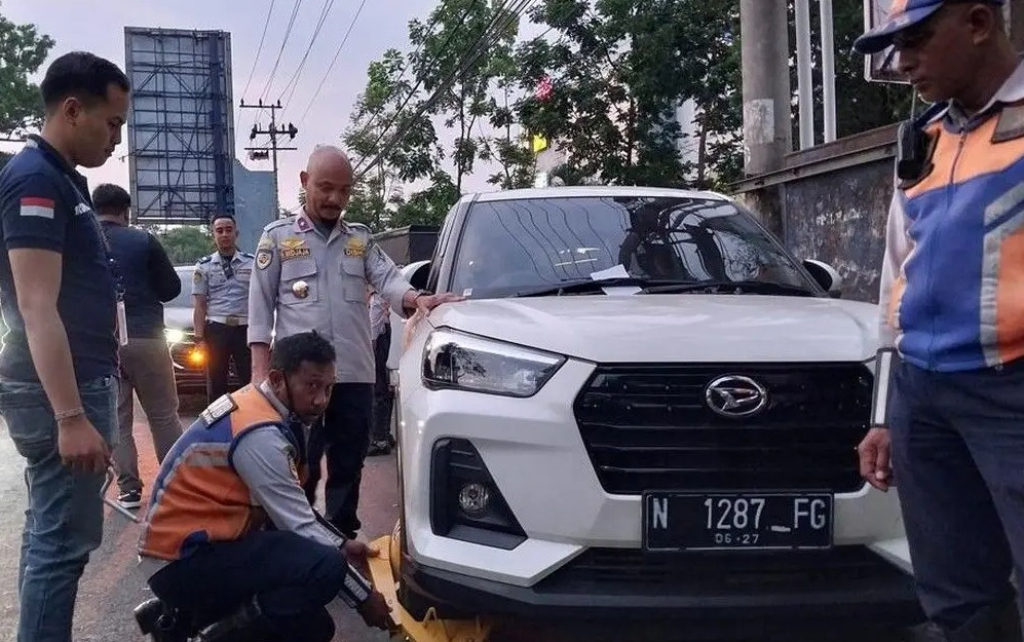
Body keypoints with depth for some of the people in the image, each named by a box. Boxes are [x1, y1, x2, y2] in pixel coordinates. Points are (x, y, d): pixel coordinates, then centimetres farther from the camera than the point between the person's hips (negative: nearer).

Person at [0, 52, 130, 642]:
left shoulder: (62, 180, 15)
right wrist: (72, 417, -27)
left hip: (77, 383, 10)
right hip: (59, 391, -10)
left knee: (49, 530, 15)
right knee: (64, 538, -5)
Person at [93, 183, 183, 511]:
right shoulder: (143, 241, -4)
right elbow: (171, 288, 1)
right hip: (144, 336, -2)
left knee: (116, 418, 9)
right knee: (164, 415, 8)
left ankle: (128, 489, 8)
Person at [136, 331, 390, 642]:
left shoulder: (257, 405, 6)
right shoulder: (260, 433, -24)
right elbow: (300, 527, -21)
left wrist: (340, 545, 6)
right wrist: (363, 596, -12)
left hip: (200, 542, 10)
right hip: (182, 562, -10)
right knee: (324, 567, -26)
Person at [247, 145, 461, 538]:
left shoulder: (361, 239, 15)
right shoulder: (278, 236, 6)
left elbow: (387, 279, 1)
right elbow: (261, 305, 4)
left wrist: (417, 299, -22)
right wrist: (260, 369, -4)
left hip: (355, 376, 3)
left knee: (348, 468, 11)